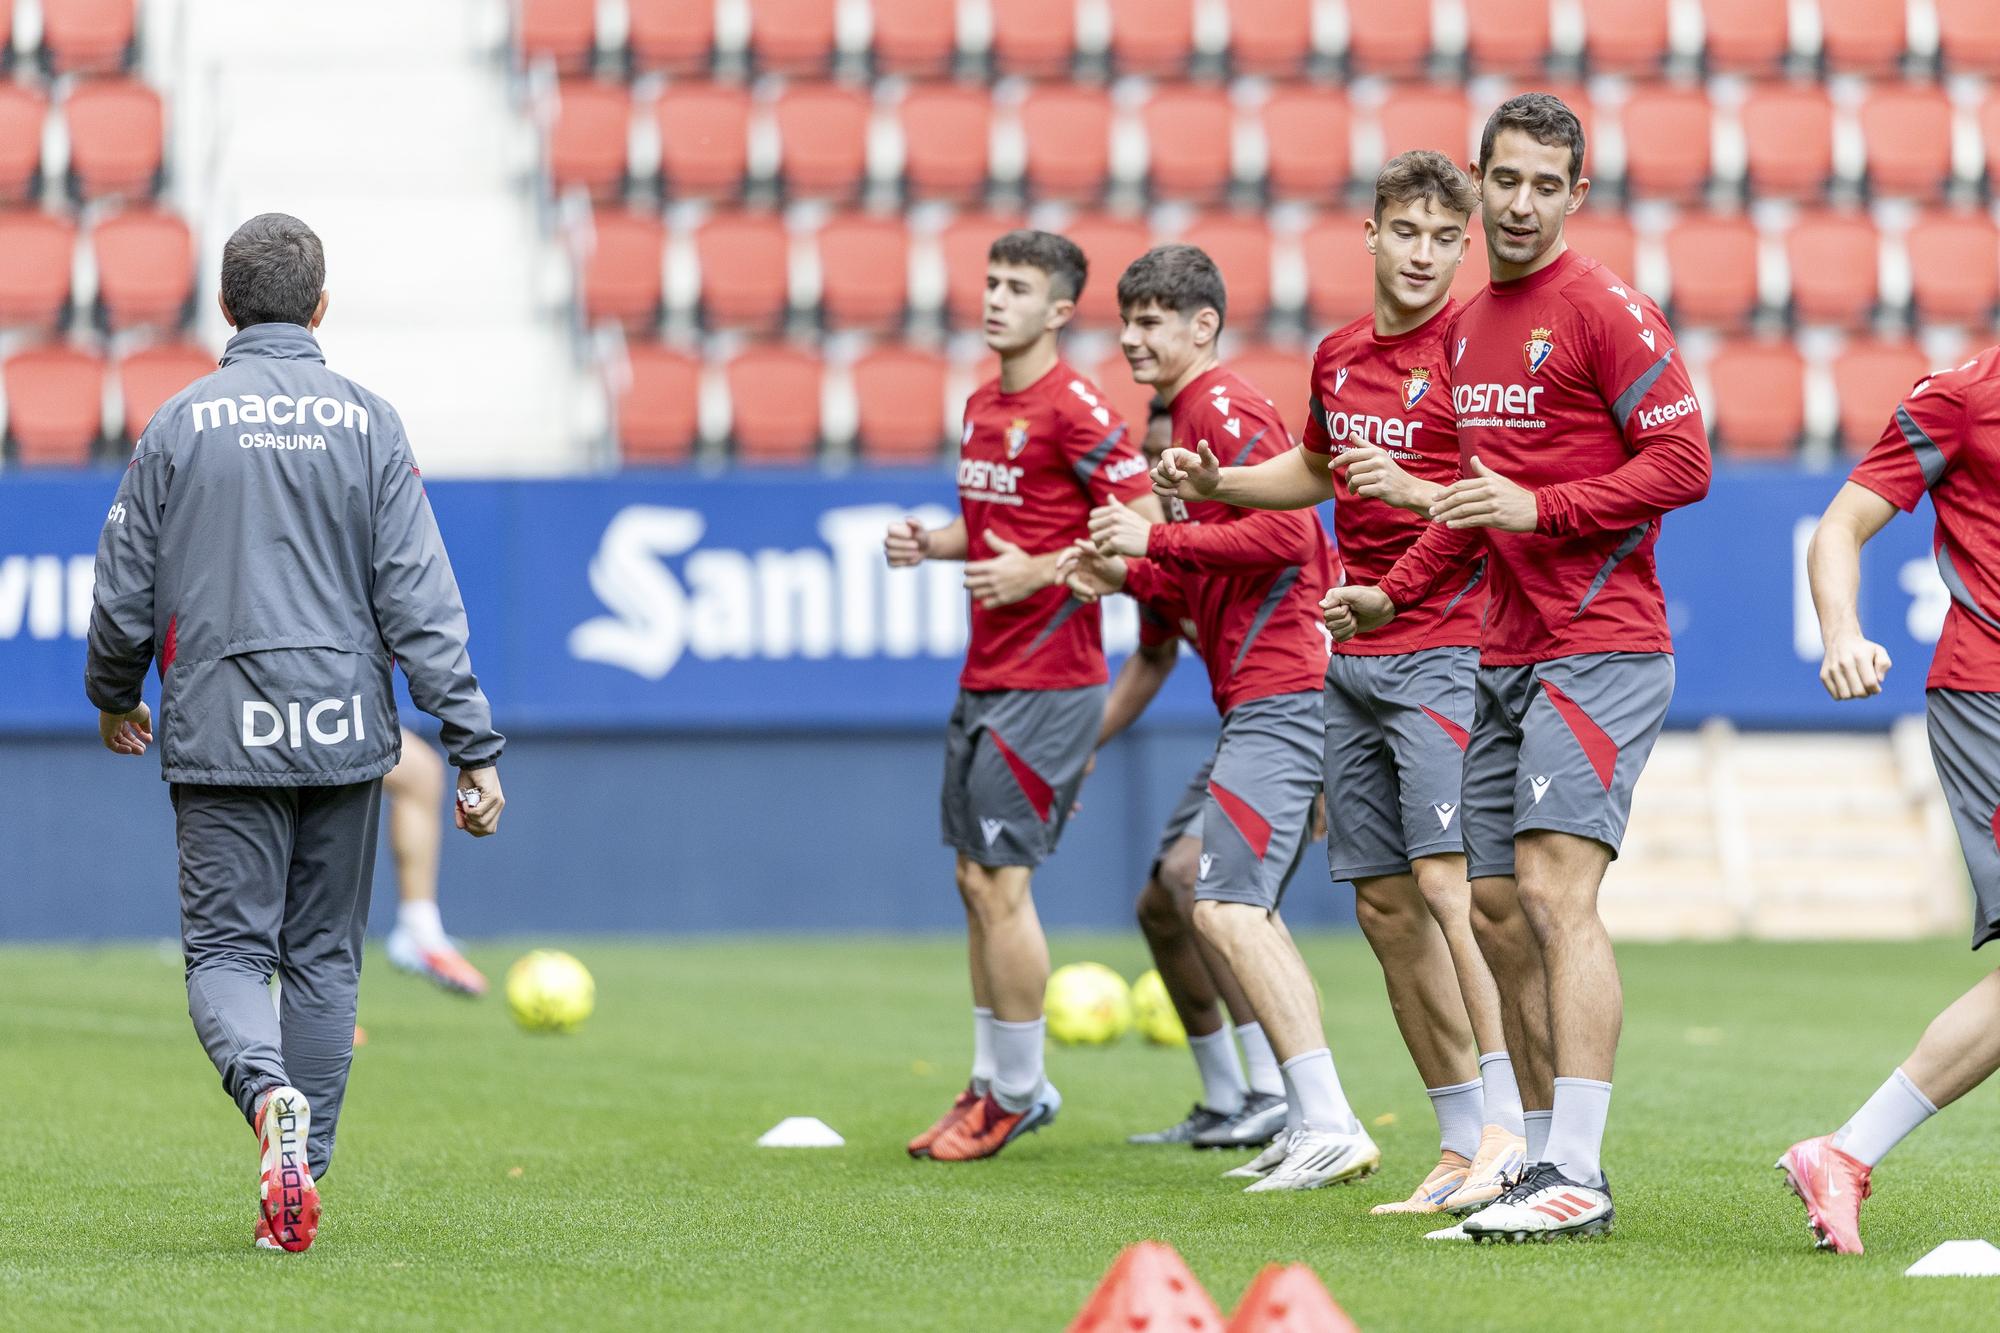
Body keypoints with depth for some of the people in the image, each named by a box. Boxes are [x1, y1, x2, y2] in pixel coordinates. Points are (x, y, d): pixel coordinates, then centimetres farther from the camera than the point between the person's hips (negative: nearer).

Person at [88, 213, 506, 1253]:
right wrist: (474, 746, -4)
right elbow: (419, 597, -4)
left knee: (226, 953, 1)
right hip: (343, 736, 1)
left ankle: (271, 1096, -30)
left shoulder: (178, 424, 0)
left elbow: (124, 590, 5)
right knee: (323, 961, 11)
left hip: (219, 736, -1)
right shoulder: (366, 423, 1)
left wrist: (114, 696, 24)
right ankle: (295, 1190, 10)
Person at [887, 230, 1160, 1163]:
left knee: (1000, 882, -7)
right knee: (976, 880, 11)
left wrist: (1038, 574, -19)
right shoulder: (981, 407, 13)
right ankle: (992, 1083, 20)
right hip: (984, 675, 9)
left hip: (1046, 682, -9)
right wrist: (929, 544, 8)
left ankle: (1017, 1095, 3)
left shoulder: (1074, 410, -13)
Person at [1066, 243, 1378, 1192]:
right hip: (1273, 695, 11)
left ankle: (1330, 1128, -21)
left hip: (1279, 693, -11)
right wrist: (1128, 577, 12)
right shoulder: (1199, 412, 22)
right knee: (1239, 905, 15)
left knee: (1226, 907, -16)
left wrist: (1156, 537, -16)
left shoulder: (1221, 408, -9)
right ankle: (1307, 1119, 16)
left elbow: (1284, 535, -21)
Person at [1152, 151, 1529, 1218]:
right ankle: (1461, 1147, 12)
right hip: (1352, 657, 8)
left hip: (1445, 652, -8)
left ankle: (1504, 1127, -21)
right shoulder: (1338, 356, 14)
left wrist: (1419, 491, -27)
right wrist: (1214, 482, 19)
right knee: (1382, 902, 6)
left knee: (1447, 884, -19)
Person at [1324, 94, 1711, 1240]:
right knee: (1496, 908, 8)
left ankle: (1578, 1176, -22)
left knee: (1555, 888, -18)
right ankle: (1549, 1158, 16)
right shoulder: (1470, 327, 17)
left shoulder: (1606, 310, -8)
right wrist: (1395, 593, 23)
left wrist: (1539, 507, -19)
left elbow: (1683, 462, -14)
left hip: (1601, 648, -9)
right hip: (1507, 658, 9)